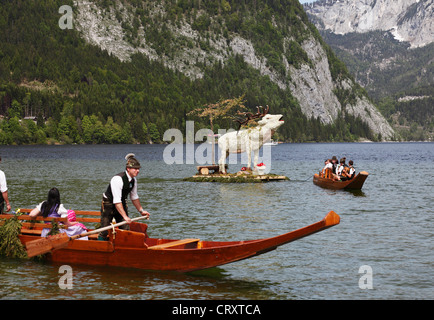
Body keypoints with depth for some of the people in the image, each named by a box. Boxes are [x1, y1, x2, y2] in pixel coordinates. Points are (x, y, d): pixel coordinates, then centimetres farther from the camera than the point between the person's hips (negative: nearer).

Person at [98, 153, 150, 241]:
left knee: (126, 230, 1)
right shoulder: (118, 179, -29)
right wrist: (125, 216, -36)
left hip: (122, 205, 7)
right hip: (108, 205, -7)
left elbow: (134, 197, 11)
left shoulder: (133, 180, -4)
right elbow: (116, 201, -33)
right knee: (105, 232, -5)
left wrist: (141, 210, 8)